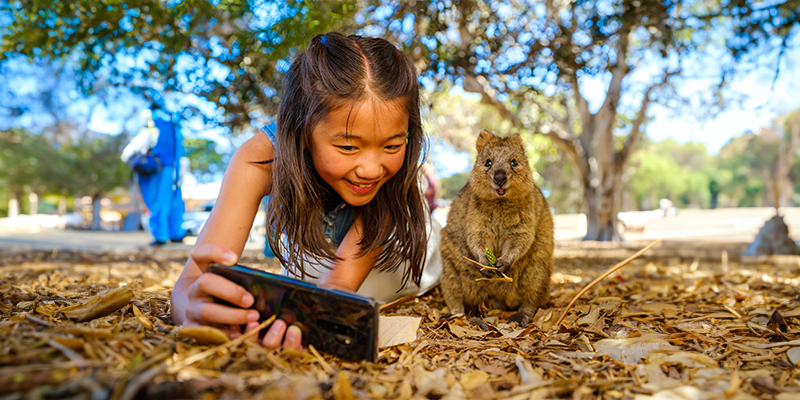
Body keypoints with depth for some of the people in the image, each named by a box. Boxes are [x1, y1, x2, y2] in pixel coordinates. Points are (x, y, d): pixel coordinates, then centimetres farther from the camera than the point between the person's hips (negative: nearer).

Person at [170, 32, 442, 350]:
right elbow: (187, 286, -45)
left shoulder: (394, 161, -41)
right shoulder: (261, 158, -40)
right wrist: (197, 309, -71)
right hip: (309, 248, 0)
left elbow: (340, 285, -44)